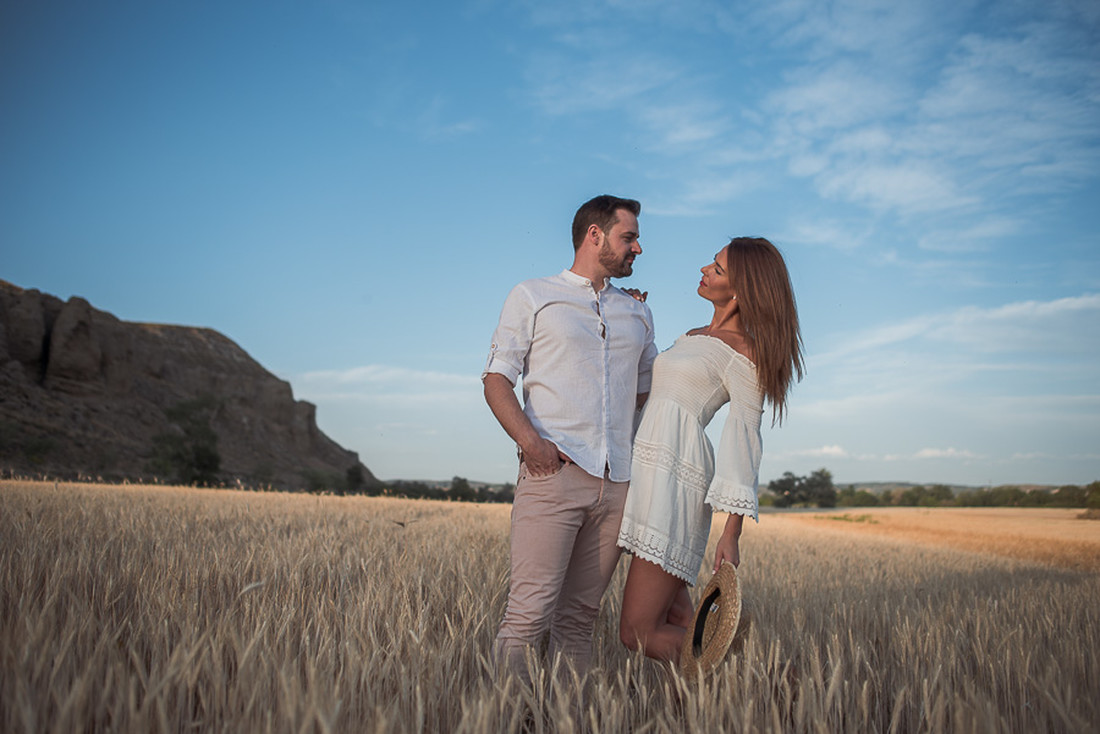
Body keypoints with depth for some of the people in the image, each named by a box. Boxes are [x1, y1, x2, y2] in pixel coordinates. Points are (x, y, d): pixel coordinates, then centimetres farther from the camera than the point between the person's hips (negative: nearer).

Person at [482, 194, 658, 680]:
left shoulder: (638, 315, 25)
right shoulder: (532, 297, 11)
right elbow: (496, 380, 3)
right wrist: (528, 439, -13)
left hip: (617, 481, 4)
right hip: (553, 472, -4)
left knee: (580, 614, 5)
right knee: (530, 613, -11)